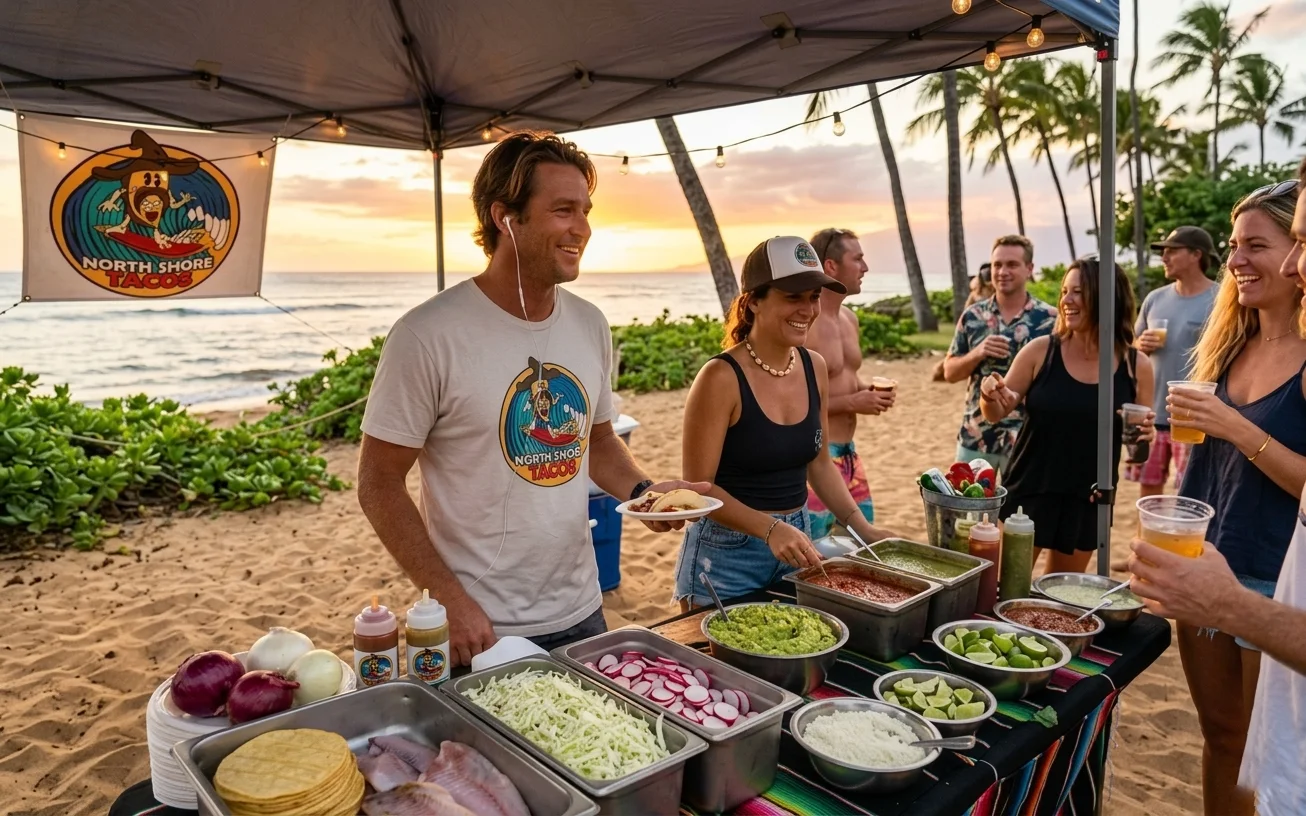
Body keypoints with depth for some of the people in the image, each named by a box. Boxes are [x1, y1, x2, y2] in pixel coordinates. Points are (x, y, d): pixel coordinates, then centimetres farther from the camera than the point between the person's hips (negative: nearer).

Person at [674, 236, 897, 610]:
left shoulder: (815, 368, 0)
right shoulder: (721, 378, -19)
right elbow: (699, 487, -17)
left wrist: (862, 528, 4)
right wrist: (770, 529, -27)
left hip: (794, 542, 6)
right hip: (727, 554, -6)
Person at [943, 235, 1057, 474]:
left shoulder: (1049, 319, -4)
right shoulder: (972, 316, 1)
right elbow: (950, 372, 3)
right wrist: (978, 353, -15)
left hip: (1025, 439, -2)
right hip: (975, 437, 2)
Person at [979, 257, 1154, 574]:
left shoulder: (1137, 366, -4)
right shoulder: (1040, 351, -8)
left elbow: (1140, 432, 9)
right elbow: (996, 414, -2)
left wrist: (1145, 433, -13)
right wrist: (990, 396, -24)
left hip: (1087, 500, 2)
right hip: (1028, 493, -2)